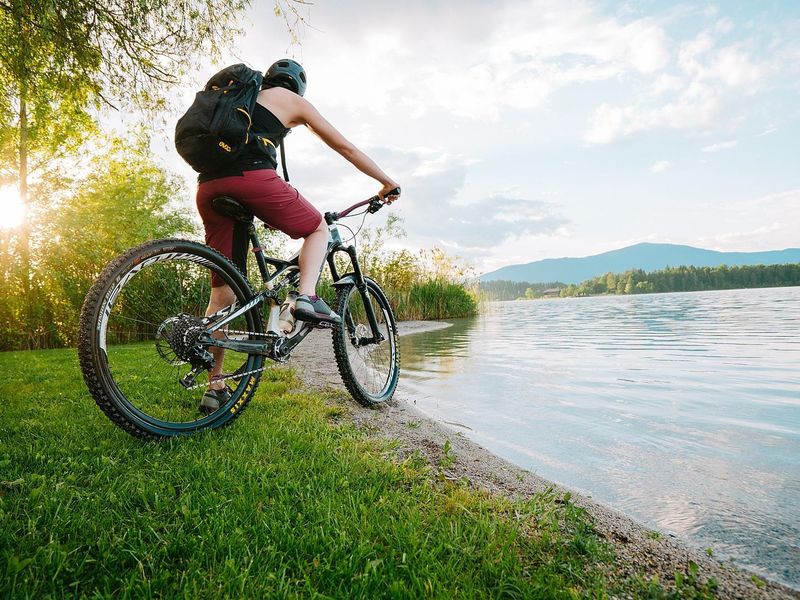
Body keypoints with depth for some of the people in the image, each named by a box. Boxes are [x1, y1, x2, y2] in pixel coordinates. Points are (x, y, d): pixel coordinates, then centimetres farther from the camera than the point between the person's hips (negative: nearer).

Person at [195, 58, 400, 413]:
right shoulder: (295, 101, 19)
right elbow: (346, 148, 20)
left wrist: (268, 210, 44)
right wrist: (387, 183, 29)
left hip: (208, 185, 6)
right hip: (251, 176, -6)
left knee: (223, 289, 8)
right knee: (318, 229, 18)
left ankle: (214, 387, 8)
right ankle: (307, 298, -9)